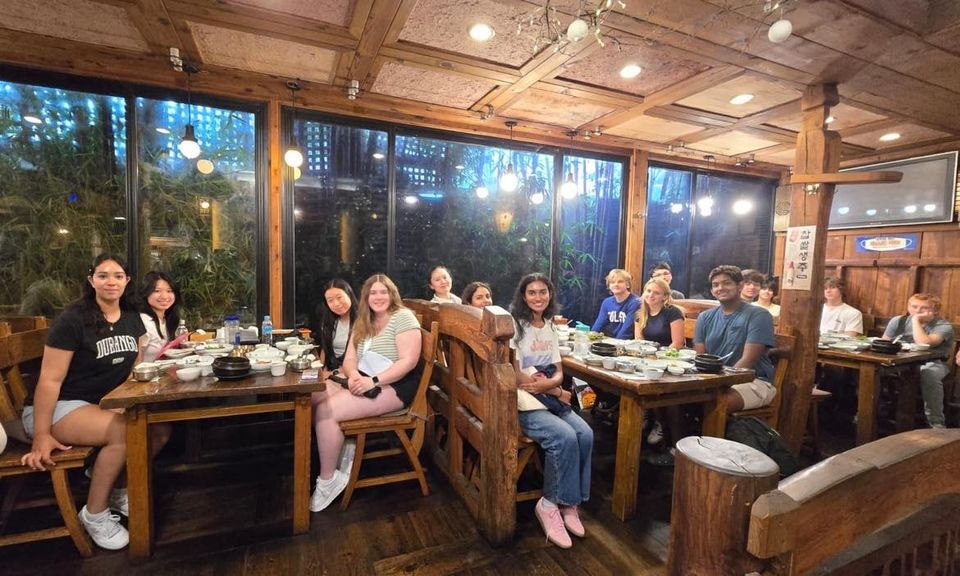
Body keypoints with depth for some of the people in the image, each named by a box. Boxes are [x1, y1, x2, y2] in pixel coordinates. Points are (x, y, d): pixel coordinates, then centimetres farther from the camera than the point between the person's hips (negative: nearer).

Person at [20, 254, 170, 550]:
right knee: (125, 431, -31)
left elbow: (135, 364, 15)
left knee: (161, 428, -14)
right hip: (59, 406, -6)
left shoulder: (131, 317, 3)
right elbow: (50, 379, -18)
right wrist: (41, 436, -18)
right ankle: (94, 513, -7)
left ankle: (116, 488, 14)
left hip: (103, 403, 7)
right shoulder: (72, 319, -17)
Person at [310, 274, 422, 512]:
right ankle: (342, 449, 5)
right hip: (362, 380, 8)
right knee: (311, 399, -10)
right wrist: (353, 375, -16)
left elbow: (409, 361, -19)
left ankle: (328, 480, -2)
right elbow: (349, 358, 8)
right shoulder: (363, 322, 13)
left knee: (326, 411, -21)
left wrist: (373, 381, -26)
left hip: (393, 386, -8)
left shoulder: (403, 317, -10)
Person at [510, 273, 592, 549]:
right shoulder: (514, 325, -10)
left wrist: (546, 384, -14)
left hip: (550, 400, 7)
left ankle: (569, 502, 1)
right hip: (523, 402, -7)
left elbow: (559, 372, 10)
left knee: (585, 435, -16)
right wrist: (556, 391, -10)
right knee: (565, 438, -25)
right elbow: (515, 376, -16)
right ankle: (550, 504, -4)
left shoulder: (550, 327, 13)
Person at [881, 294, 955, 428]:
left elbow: (923, 343, -26)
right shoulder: (898, 321, 5)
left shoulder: (943, 326, -8)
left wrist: (916, 320, -17)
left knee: (929, 373, -38)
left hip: (931, 363, -3)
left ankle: (936, 422, -21)